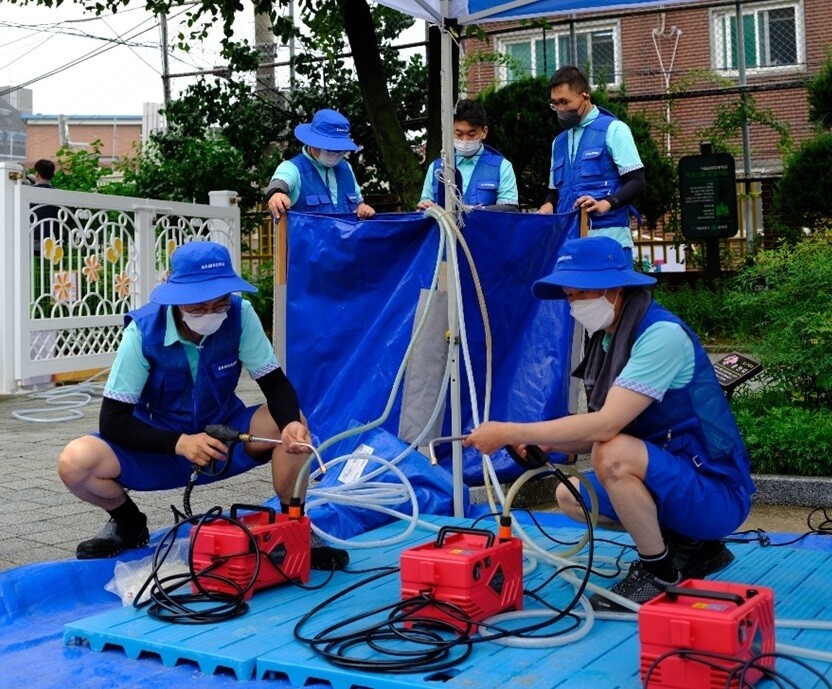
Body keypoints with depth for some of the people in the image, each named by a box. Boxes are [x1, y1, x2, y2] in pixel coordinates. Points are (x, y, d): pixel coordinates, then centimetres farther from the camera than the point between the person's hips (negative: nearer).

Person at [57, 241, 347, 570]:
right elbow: (112, 420, -19)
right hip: (161, 445, -1)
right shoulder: (143, 330, -21)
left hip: (222, 437, 1)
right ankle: (128, 522, 7)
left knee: (291, 423, -27)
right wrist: (180, 443, -33)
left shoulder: (239, 315, -17)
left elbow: (275, 383, -12)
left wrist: (291, 423, -35)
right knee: (75, 462, -26)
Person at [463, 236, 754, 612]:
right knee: (568, 496, 11)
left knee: (613, 454, -31)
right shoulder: (608, 339, 6)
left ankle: (660, 573, -9)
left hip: (716, 493, -9)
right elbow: (599, 430, 9)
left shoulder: (662, 335, -22)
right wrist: (540, 442, -9)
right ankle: (690, 548, 12)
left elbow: (606, 425, -31)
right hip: (671, 484, 10)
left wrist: (510, 433, -27)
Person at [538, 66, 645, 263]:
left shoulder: (613, 129, 2)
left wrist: (604, 204, -22)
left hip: (607, 239, -5)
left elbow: (637, 182, -5)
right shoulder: (559, 142, 21)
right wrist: (548, 206, 3)